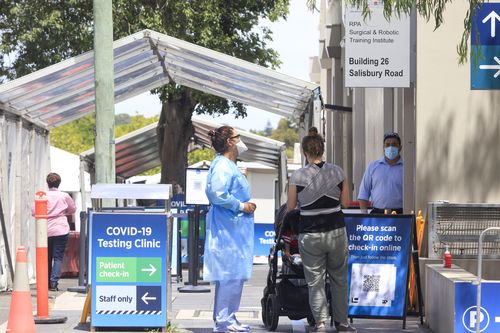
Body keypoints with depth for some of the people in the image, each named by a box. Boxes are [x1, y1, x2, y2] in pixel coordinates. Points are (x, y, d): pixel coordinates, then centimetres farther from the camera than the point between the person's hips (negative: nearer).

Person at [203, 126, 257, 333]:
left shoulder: (230, 166, 20)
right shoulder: (222, 166, -14)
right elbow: (217, 194, -25)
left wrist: (246, 205, 14)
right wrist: (240, 206, -17)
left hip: (236, 229, 11)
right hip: (227, 229, -11)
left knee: (237, 275, 13)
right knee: (229, 275, -10)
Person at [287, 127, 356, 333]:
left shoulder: (297, 176, -8)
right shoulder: (337, 172, -1)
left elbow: (290, 207, -1)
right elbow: (345, 202, 5)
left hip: (310, 234, -3)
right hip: (336, 232, 3)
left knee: (315, 280, 5)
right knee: (339, 278, 15)